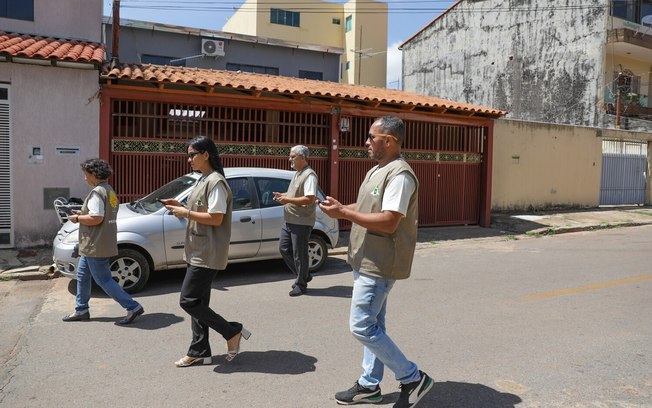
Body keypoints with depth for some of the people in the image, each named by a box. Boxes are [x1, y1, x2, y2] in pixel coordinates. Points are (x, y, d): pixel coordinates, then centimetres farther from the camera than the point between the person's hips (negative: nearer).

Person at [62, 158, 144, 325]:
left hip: (96, 246, -10)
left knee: (104, 280, -4)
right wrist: (82, 213, 13)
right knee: (82, 275, 21)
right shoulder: (109, 191, 12)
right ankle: (81, 310, 31)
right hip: (94, 245, 11)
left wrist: (77, 218, -12)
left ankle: (133, 307, -2)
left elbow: (96, 218, -27)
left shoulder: (97, 192, -20)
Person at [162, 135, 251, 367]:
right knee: (197, 302, 12)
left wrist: (186, 213, -16)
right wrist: (181, 207, 8)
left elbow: (216, 218, -21)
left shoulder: (215, 181, -16)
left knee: (188, 301, -8)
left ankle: (232, 332, 6)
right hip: (197, 252, 10)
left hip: (207, 254, -10)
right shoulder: (202, 180, 15)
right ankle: (199, 352, 22)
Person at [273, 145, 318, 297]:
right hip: (289, 220, 10)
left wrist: (288, 200, -22)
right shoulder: (297, 174, 16)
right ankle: (304, 275, 27)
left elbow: (309, 198, -24)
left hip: (301, 223, -10)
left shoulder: (309, 175, -15)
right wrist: (282, 195, 9)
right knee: (284, 248, 13)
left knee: (299, 254, 0)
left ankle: (301, 284, 15)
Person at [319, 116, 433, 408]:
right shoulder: (377, 170, 13)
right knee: (372, 325, 16)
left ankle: (413, 378, 9)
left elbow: (389, 222, -27)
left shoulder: (399, 174, -20)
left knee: (362, 327, -6)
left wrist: (344, 213, -23)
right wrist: (340, 207, 3)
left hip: (379, 264, -10)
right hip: (369, 262, 10)